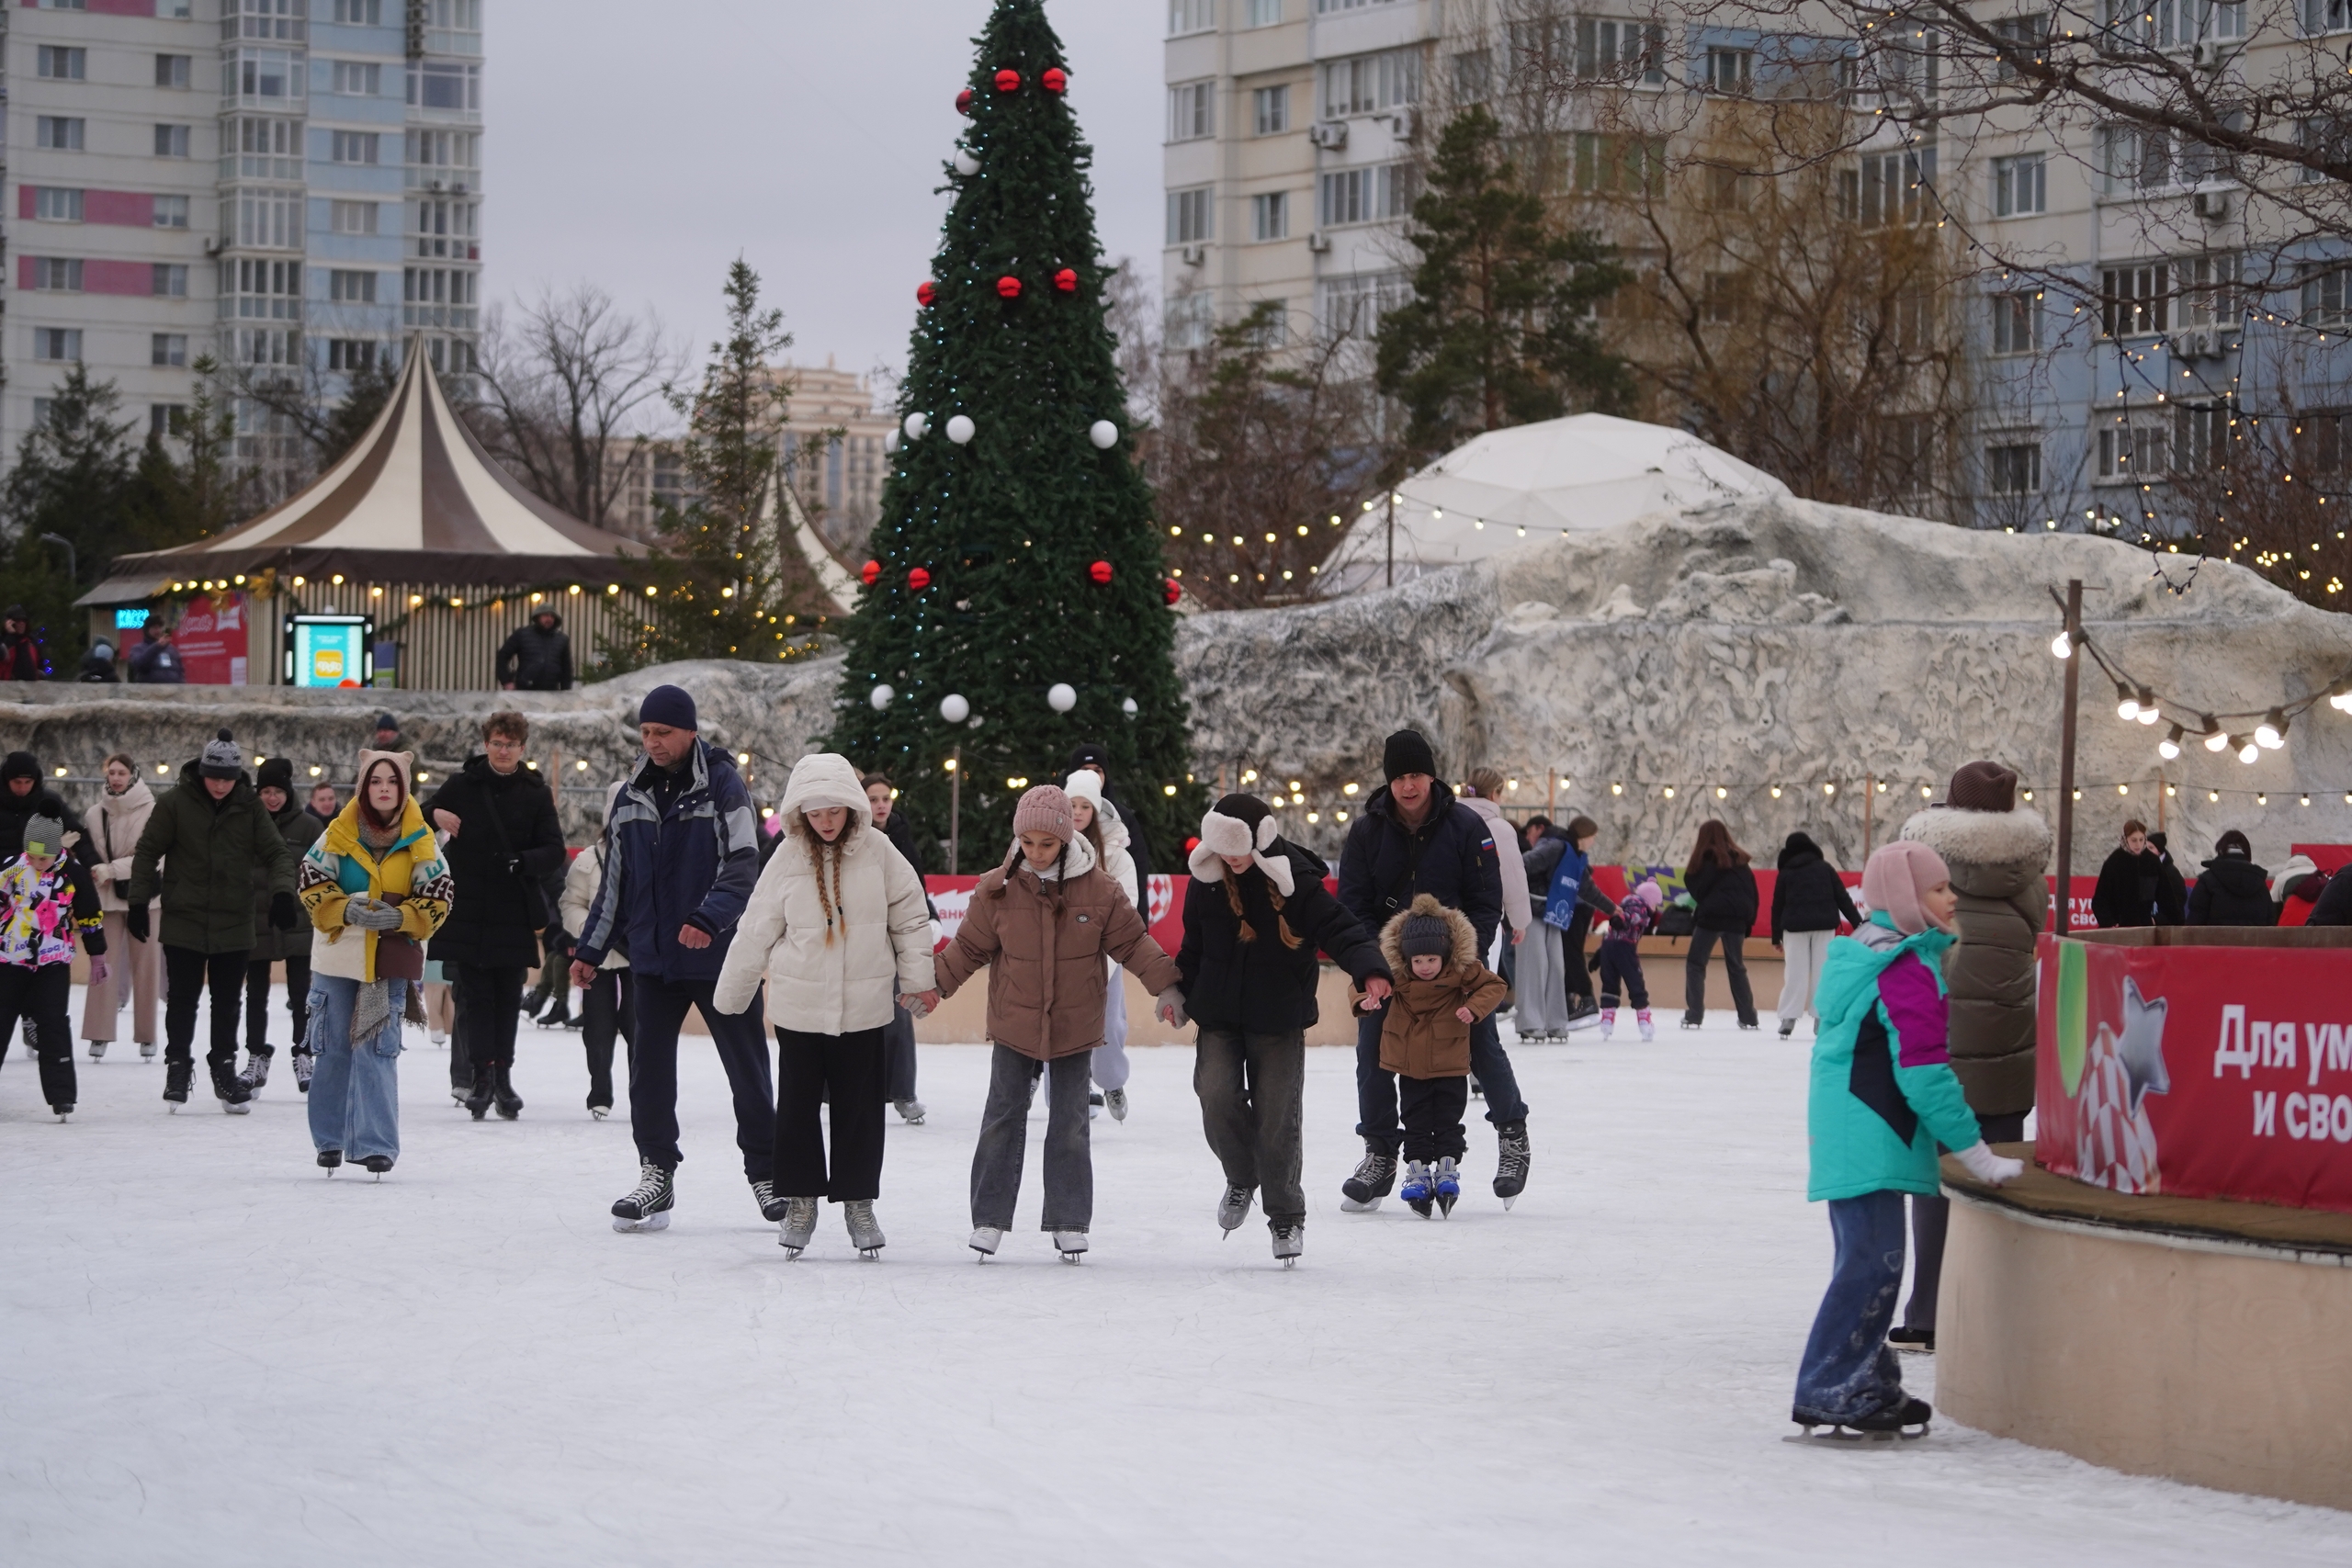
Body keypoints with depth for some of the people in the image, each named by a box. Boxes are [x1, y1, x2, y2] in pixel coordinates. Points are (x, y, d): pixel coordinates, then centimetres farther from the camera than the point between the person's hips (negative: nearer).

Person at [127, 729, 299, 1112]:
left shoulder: (249, 806, -2)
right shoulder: (175, 803, -7)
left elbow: (276, 851, 1)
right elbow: (147, 852, -1)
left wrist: (282, 892, -16)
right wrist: (138, 903, -2)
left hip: (234, 923, 2)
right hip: (184, 921, -2)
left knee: (227, 1002, 9)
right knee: (182, 998, 3)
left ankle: (225, 1069, 19)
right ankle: (177, 1067, 15)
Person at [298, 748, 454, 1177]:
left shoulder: (420, 841, 1)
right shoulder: (339, 835, 0)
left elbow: (438, 897, 1)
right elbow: (312, 883, 0)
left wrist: (400, 917, -15)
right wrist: (345, 910, -17)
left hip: (391, 960, -1)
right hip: (338, 957, 1)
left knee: (378, 1052, -8)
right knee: (333, 1051, 7)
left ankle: (376, 1143, -6)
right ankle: (329, 1138, 20)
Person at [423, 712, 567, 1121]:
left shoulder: (536, 793, 4)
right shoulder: (462, 786, 4)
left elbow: (554, 852, 1)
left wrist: (520, 861, -19)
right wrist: (435, 815, -11)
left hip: (514, 913, 0)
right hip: (467, 908, 0)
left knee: (508, 997, 5)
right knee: (475, 995, -4)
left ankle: (502, 1075, 14)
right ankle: (483, 1076, -5)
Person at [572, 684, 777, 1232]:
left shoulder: (723, 786, -7)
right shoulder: (634, 795, 9)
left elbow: (743, 866, -14)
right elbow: (614, 879, 16)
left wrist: (709, 918, -30)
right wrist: (590, 950, 13)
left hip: (719, 956, -4)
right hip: (652, 957, 4)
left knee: (747, 1067, 4)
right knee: (650, 1067, 0)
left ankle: (766, 1175, 14)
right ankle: (656, 1173, 8)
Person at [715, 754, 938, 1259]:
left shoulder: (878, 852, -3)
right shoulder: (788, 859, -2)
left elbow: (910, 916, 5)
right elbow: (756, 932, 5)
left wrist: (917, 980, 3)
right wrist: (729, 996, 10)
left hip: (863, 1006, 0)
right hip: (799, 1005, 0)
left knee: (860, 1106, 6)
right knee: (798, 1105, 4)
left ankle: (859, 1200, 18)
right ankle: (800, 1201, 15)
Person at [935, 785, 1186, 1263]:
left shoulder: (1098, 890, -7)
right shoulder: (996, 890, -6)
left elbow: (1132, 941, 1)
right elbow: (969, 948, 3)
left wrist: (1166, 985, -5)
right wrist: (932, 984, -3)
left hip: (1074, 1027, 0)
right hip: (1013, 1025, 0)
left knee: (1070, 1125, 5)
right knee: (1003, 1119, 3)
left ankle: (1069, 1224, 12)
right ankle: (989, 1219, 9)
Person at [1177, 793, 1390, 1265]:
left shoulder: (1295, 881, -13)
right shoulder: (1206, 881, -1)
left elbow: (1339, 929, -19)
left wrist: (1370, 969, -36)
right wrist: (1177, 988, 10)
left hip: (1279, 1022, -3)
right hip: (1218, 1017, 3)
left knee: (1277, 1119, -3)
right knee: (1217, 1094, -16)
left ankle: (1286, 1215, 17)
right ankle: (1241, 1178, 13)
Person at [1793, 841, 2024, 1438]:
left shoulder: (1863, 952, 15)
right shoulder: (1909, 974, -16)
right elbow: (1923, 1075, -19)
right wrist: (1976, 1153, -14)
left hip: (1845, 1134, 11)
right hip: (1871, 1140, -11)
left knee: (1867, 1258, 16)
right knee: (1873, 1262, -10)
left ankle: (1868, 1383, 22)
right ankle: (1827, 1390, -9)